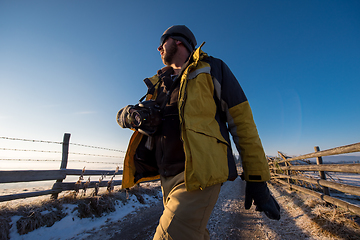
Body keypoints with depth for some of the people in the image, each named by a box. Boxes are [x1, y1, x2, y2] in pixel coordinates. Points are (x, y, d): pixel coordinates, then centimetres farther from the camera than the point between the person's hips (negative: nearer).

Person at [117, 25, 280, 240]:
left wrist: (257, 178, -5)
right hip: (168, 178, 7)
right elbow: (122, 115, 18)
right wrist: (130, 114, -8)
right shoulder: (159, 82, 19)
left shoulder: (211, 69, 4)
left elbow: (242, 122, -2)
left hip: (199, 176, -6)